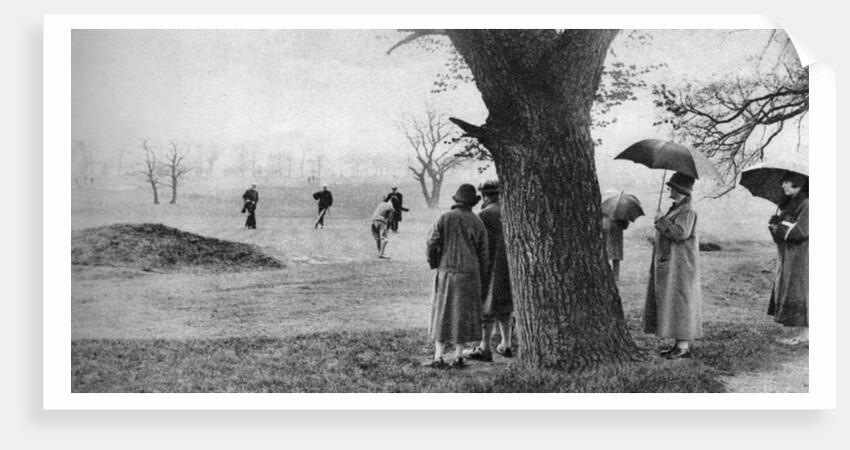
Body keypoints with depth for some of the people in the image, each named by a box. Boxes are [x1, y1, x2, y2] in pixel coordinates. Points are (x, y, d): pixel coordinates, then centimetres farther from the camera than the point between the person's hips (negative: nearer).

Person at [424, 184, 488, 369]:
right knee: (463, 315, 9)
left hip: (446, 272, 0)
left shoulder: (445, 218, -4)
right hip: (469, 274, 0)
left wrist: (433, 263, 9)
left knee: (442, 314, 6)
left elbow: (432, 243, -9)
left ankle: (438, 358, 4)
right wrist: (479, 276, 15)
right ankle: (458, 358, 10)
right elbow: (483, 253, 3)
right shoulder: (477, 223, 0)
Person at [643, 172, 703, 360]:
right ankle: (680, 344, 16)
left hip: (679, 265, -10)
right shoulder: (674, 210, 16)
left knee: (679, 302, -8)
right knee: (670, 303, 11)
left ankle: (683, 346, -4)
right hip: (668, 265, 10)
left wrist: (661, 220, -19)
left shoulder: (687, 212, -14)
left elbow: (680, 233, -28)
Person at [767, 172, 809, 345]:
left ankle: (805, 335, 1)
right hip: (789, 256, 9)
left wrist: (779, 225, -11)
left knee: (799, 292, -6)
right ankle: (801, 332, 14)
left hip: (801, 257, -9)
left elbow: (801, 230, -22)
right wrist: (775, 222, -8)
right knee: (787, 293, 9)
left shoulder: (806, 204, -15)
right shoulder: (788, 203, 13)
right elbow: (776, 223, 14)